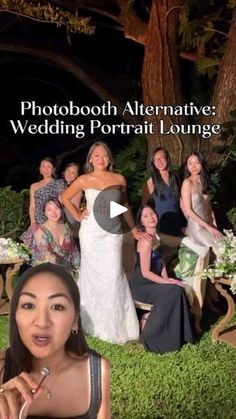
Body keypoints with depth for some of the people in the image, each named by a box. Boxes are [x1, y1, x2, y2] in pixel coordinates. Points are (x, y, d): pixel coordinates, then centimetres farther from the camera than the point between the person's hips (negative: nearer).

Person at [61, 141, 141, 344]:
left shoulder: (119, 179, 4)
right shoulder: (84, 180, 0)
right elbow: (65, 197, 12)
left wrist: (135, 229, 12)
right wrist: (78, 216, 3)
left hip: (112, 231, 1)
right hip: (91, 231, -1)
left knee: (114, 275, -4)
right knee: (93, 275, 4)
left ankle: (116, 324, 9)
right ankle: (95, 322, 17)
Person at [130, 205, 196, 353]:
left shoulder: (155, 237, 7)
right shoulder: (146, 241, -21)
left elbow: (161, 262, 10)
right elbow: (145, 272, -21)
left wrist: (167, 279, -5)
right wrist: (167, 282, -16)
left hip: (151, 282, 8)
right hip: (141, 286, -8)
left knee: (180, 288, -6)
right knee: (174, 291, -19)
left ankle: (178, 333, 6)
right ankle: (152, 336, -6)